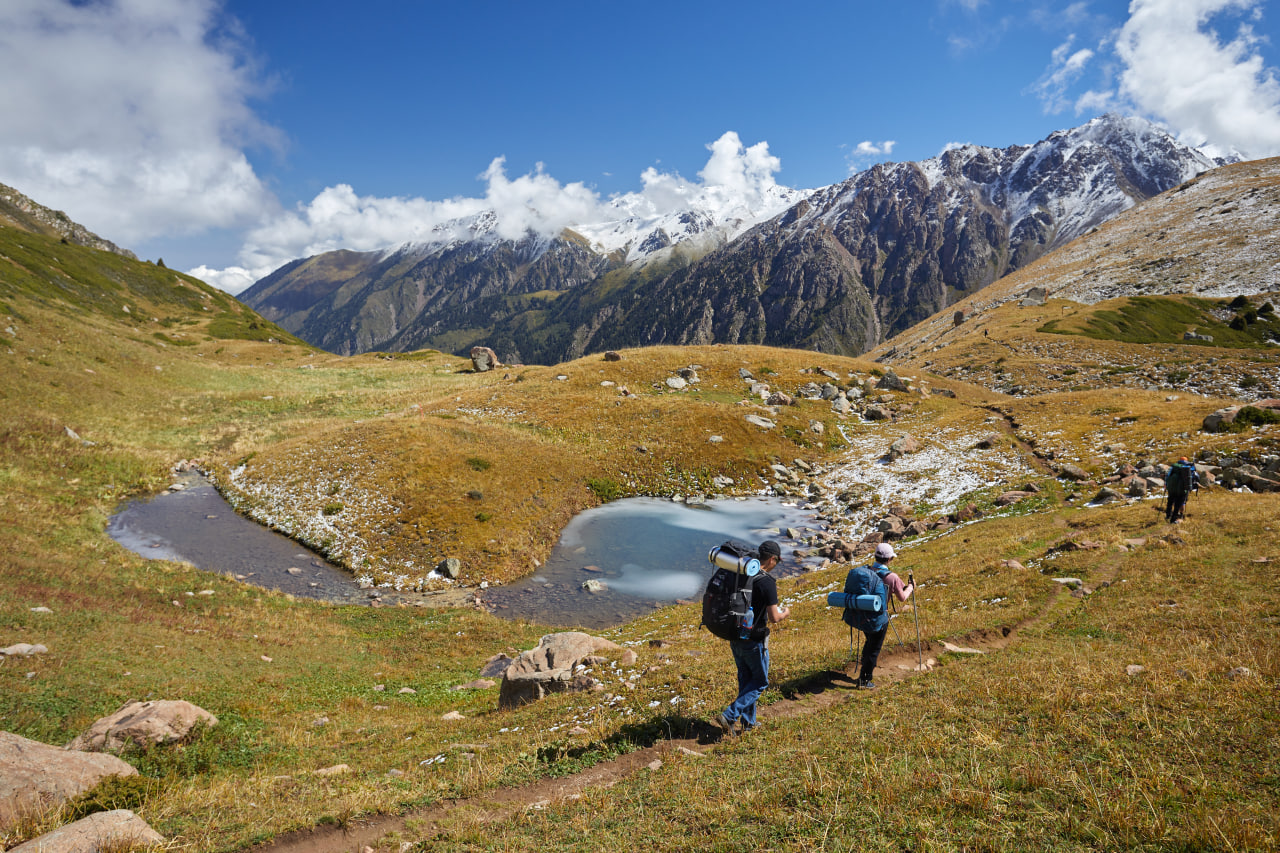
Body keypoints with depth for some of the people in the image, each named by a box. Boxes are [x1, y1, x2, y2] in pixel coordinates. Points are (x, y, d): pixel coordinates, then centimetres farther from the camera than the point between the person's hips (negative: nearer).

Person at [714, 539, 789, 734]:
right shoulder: (767, 582, -19)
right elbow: (774, 618, -20)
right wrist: (785, 613, 3)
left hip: (735, 637, 7)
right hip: (754, 641, -7)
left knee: (745, 679, 21)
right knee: (760, 682, 10)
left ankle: (749, 721, 30)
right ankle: (729, 716, 0)